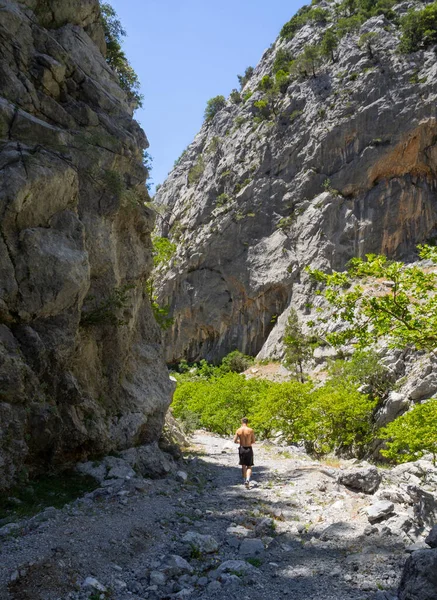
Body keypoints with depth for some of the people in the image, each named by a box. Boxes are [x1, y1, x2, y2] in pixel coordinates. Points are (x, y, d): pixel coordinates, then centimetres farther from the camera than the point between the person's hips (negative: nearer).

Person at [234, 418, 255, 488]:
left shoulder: (238, 431, -3)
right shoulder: (250, 430, -9)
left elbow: (235, 441, 2)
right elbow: (253, 441, -3)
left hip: (242, 448, 2)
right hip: (249, 449, -2)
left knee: (243, 466, 19)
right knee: (249, 466, 6)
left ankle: (245, 480, 24)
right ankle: (247, 480, -15)